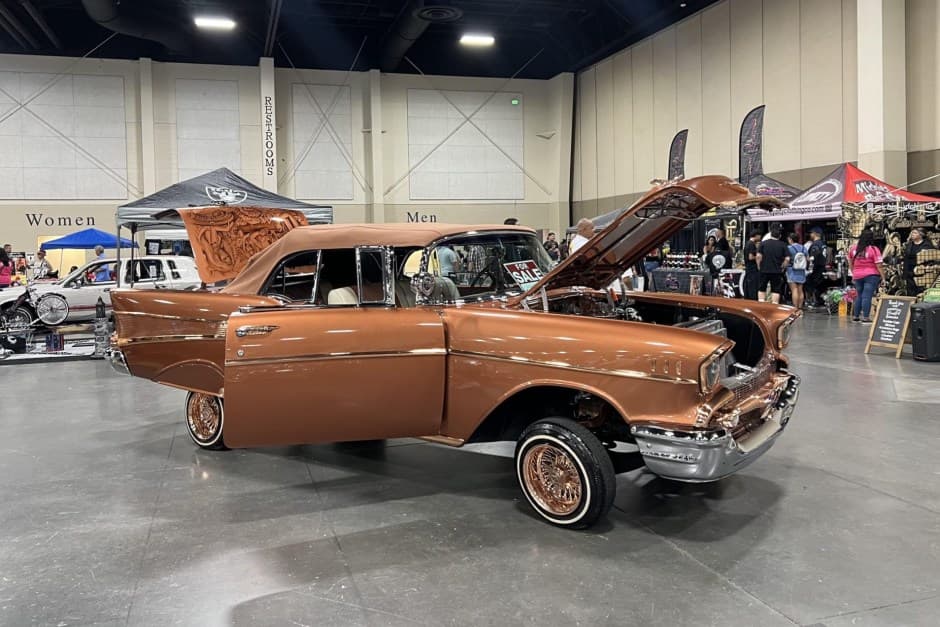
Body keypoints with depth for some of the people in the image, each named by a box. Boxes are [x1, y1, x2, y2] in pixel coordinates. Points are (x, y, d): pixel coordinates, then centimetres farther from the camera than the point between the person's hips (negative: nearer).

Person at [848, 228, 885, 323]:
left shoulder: (853, 247, 2)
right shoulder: (874, 249, -11)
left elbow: (850, 263, 12)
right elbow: (879, 265, -12)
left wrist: (854, 273, 23)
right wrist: (883, 277, -6)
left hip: (857, 276, 5)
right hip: (871, 276, -5)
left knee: (859, 296, 16)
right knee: (867, 296, -5)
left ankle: (855, 316, 19)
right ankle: (865, 318, -4)